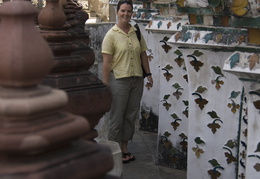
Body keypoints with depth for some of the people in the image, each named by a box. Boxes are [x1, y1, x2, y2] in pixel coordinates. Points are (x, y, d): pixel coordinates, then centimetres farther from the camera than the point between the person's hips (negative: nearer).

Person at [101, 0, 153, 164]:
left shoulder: (137, 32, 6)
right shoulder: (111, 35, -9)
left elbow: (143, 54, 14)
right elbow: (106, 62, -11)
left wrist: (148, 74, 9)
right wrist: (105, 85, -14)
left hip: (137, 80, 5)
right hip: (119, 80, -5)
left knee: (131, 116, 13)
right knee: (116, 117, 4)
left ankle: (124, 149, 26)